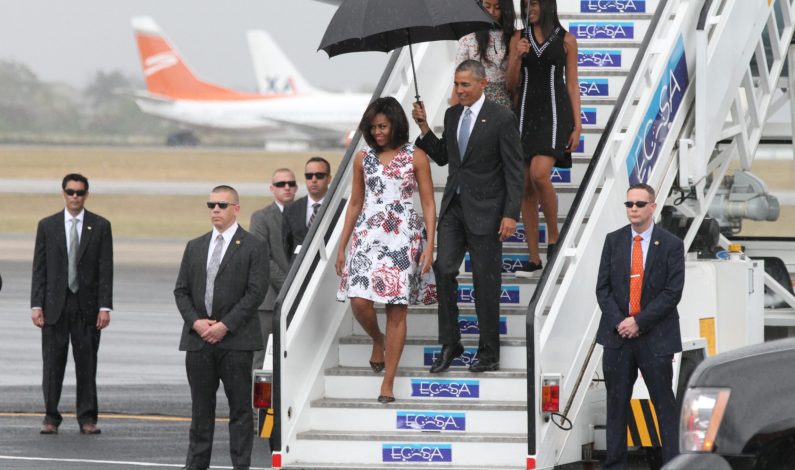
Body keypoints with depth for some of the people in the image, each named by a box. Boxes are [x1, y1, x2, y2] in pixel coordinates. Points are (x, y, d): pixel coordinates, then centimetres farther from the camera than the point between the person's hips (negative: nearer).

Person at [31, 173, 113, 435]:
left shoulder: (100, 226, 4)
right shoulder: (47, 226, 6)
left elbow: (106, 270, 1)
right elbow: (39, 269, 5)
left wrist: (105, 306, -7)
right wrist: (36, 305, -4)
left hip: (87, 305, 0)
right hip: (55, 305, 0)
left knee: (87, 364, 1)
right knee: (53, 363, 1)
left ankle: (87, 418, 7)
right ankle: (51, 418, 7)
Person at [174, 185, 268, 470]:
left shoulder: (253, 247, -1)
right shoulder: (195, 247, 15)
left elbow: (255, 293, -8)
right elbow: (181, 290, 12)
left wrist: (225, 325, -14)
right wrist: (195, 321, -5)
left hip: (236, 340, -4)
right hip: (198, 338, 4)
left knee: (240, 407, -1)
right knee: (201, 407, 8)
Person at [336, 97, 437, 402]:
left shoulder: (416, 157, 1)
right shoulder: (363, 159, 9)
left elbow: (428, 204, 1)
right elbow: (355, 204, 14)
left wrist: (429, 245, -8)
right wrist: (341, 247, 12)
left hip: (403, 238, -2)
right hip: (368, 236, 2)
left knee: (397, 310, -3)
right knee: (359, 301, -13)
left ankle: (388, 383, 2)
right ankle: (377, 340, 22)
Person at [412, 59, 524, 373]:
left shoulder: (501, 119, -9)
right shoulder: (452, 115, 9)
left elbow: (514, 171, -9)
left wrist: (511, 214, -15)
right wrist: (424, 129, 4)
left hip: (484, 211, -5)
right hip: (454, 206, 6)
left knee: (485, 280, 1)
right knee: (443, 269, -4)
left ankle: (489, 353, 10)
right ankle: (449, 344, 6)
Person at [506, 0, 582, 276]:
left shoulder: (566, 41, 4)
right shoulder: (518, 39, 10)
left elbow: (572, 85, 5)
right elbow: (511, 85, 9)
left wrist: (577, 126, -1)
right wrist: (517, 58, -9)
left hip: (555, 112, -3)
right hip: (526, 112, 3)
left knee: (539, 174, -24)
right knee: (525, 187, 1)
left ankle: (553, 236, -4)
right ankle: (534, 258, 6)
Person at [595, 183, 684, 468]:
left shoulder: (671, 245, -2)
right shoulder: (613, 241, 7)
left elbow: (673, 292, -7)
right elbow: (603, 287, 6)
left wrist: (639, 321, -13)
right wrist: (618, 322, -9)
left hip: (655, 337, -3)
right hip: (618, 335, 3)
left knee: (665, 405, -1)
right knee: (616, 404, 6)